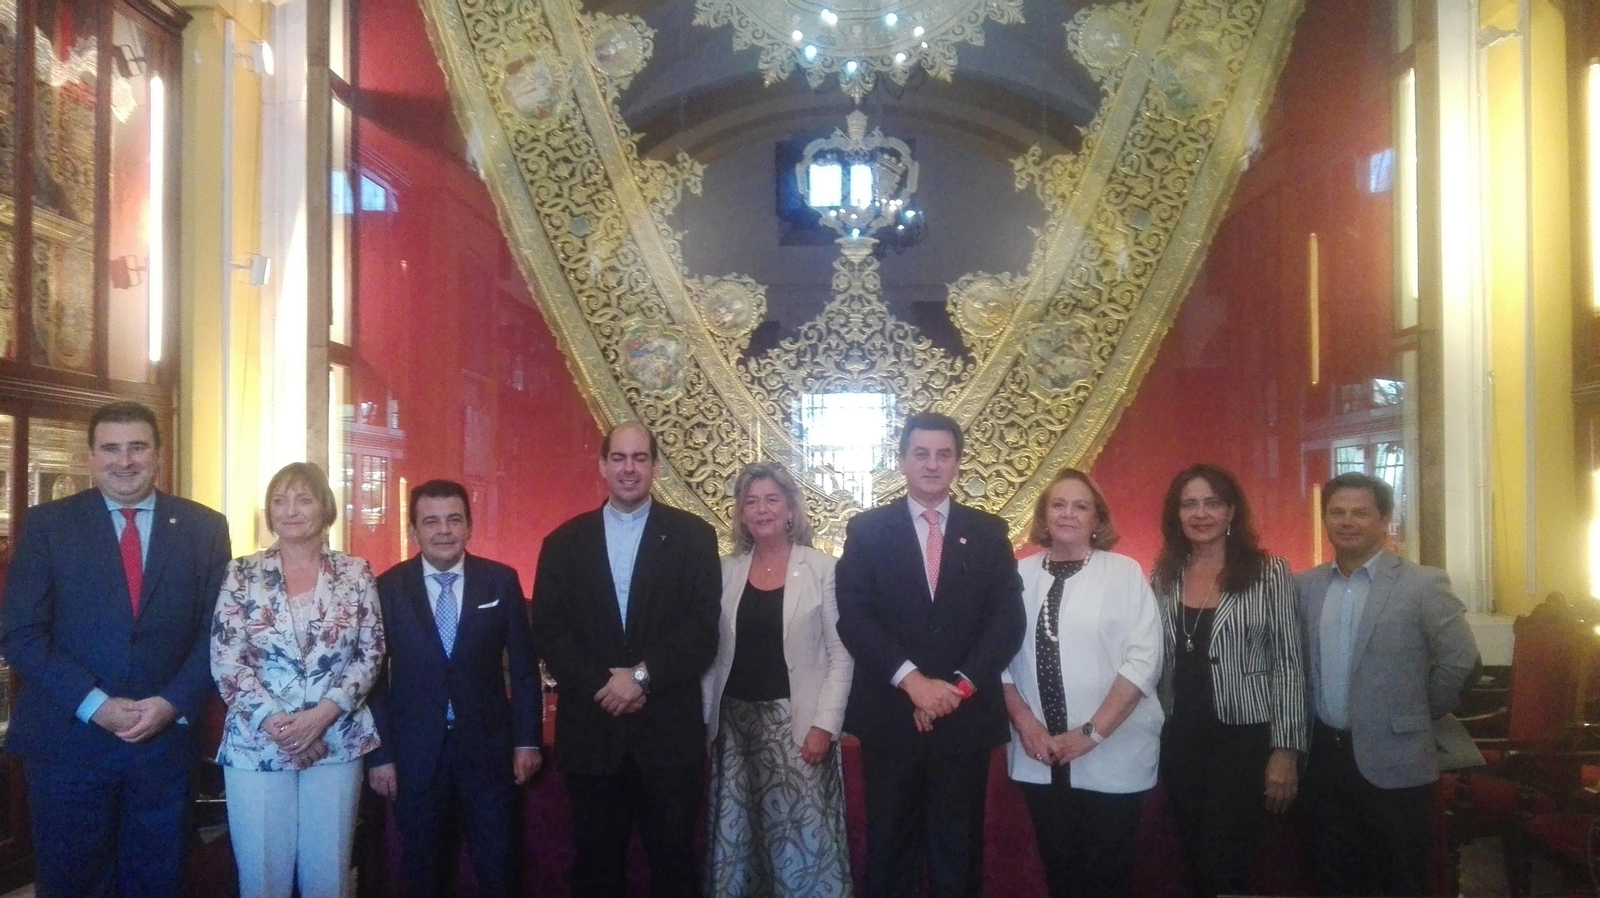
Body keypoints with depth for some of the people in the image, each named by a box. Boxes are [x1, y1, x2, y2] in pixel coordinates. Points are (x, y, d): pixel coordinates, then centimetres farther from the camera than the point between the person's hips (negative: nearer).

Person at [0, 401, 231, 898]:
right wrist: (94, 704, -14)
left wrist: (174, 702, -11)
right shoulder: (45, 524, 1)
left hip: (167, 737, 1)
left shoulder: (204, 527, 4)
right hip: (66, 740, -1)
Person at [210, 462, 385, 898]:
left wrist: (323, 714, -14)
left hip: (337, 742, 1)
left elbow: (370, 655, 0)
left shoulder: (355, 573, 2)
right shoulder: (243, 574, 0)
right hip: (257, 744, -1)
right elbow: (225, 661, -4)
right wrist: (273, 721, -14)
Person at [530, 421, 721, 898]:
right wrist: (601, 686, -12)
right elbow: (548, 632, 1)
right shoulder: (565, 541, 8)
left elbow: (702, 627, -6)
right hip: (591, 728, 2)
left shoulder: (693, 536, 2)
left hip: (669, 729, -1)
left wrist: (643, 675, -16)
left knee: (673, 859, 8)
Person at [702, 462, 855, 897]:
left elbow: (841, 655, -6)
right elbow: (713, 653, 8)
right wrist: (704, 719, 4)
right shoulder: (726, 571, 6)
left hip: (794, 720, -3)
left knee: (800, 832, -3)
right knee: (734, 832, 10)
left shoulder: (822, 568, -4)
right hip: (735, 721, 4)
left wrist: (824, 725, -12)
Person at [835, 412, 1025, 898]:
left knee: (958, 846, 10)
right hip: (890, 714, -1)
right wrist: (912, 679, -17)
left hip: (966, 716, 1)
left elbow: (1008, 620, -1)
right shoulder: (867, 529, 2)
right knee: (890, 843, 10)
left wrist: (958, 686, -13)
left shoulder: (988, 532, 6)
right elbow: (853, 617, -7)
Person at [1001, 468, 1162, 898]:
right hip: (1039, 757, 3)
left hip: (1111, 755, -3)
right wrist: (1024, 722, -7)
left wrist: (1093, 732, -16)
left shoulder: (1124, 572, -3)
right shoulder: (1021, 574, 6)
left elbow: (1143, 659, -10)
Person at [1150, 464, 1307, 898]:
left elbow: (1288, 665, -7)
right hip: (1181, 740, 4)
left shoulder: (1268, 571, -6)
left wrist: (1285, 749, -11)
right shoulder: (1164, 576, 6)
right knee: (1199, 861, 14)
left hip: (1245, 738, -4)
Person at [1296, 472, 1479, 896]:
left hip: (1392, 760, -4)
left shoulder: (1423, 584, -9)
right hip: (1322, 755, 4)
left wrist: (1418, 715, -2)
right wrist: (1310, 715, 7)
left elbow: (1461, 659, -10)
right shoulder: (1303, 585, 5)